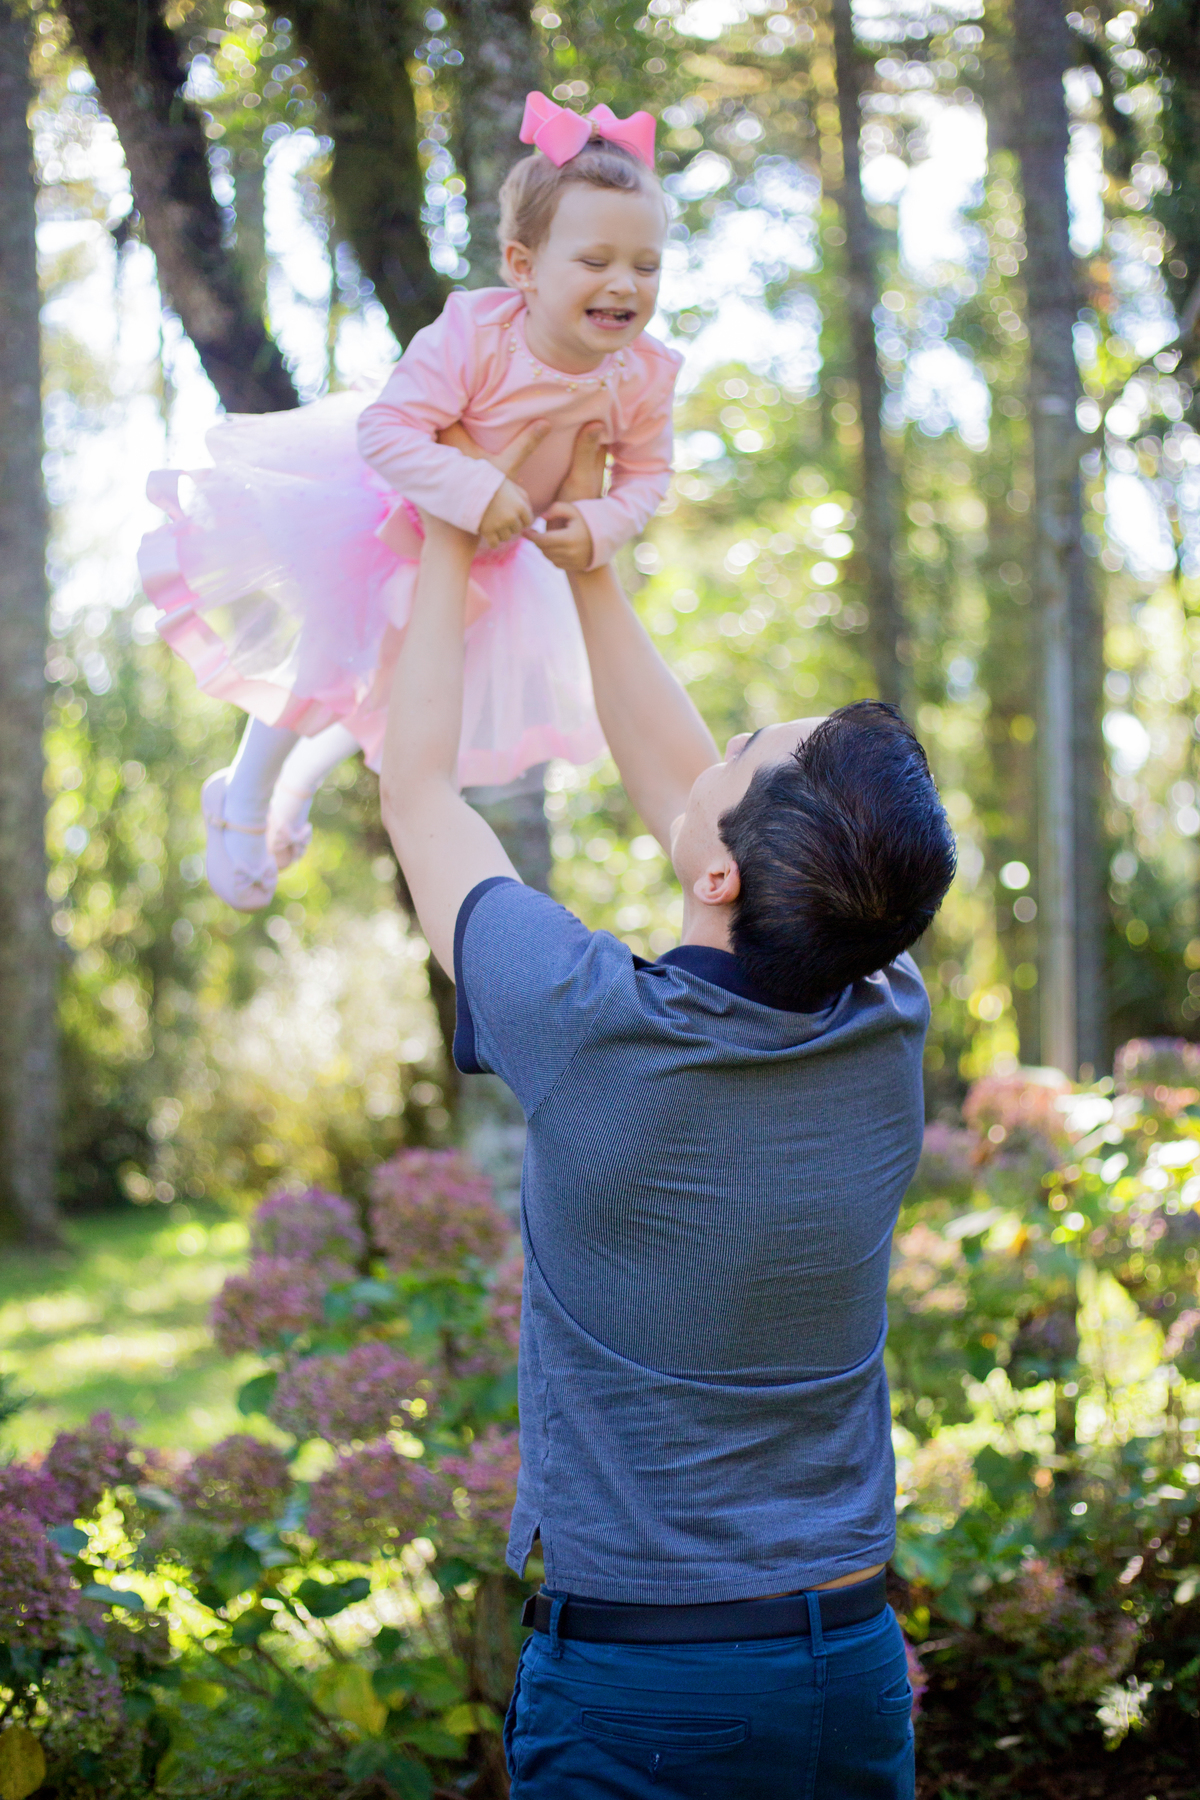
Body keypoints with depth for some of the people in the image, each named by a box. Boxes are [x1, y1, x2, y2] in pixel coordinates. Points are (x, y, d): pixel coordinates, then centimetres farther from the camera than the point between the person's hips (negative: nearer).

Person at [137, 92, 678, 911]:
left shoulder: (642, 374, -25)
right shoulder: (471, 336, -39)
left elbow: (646, 472, -11)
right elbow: (386, 430, -40)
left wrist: (598, 527, -30)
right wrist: (475, 493, -48)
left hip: (488, 561, 6)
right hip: (397, 525, -5)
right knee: (323, 674, 12)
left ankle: (302, 782, 56)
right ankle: (245, 798, 42)